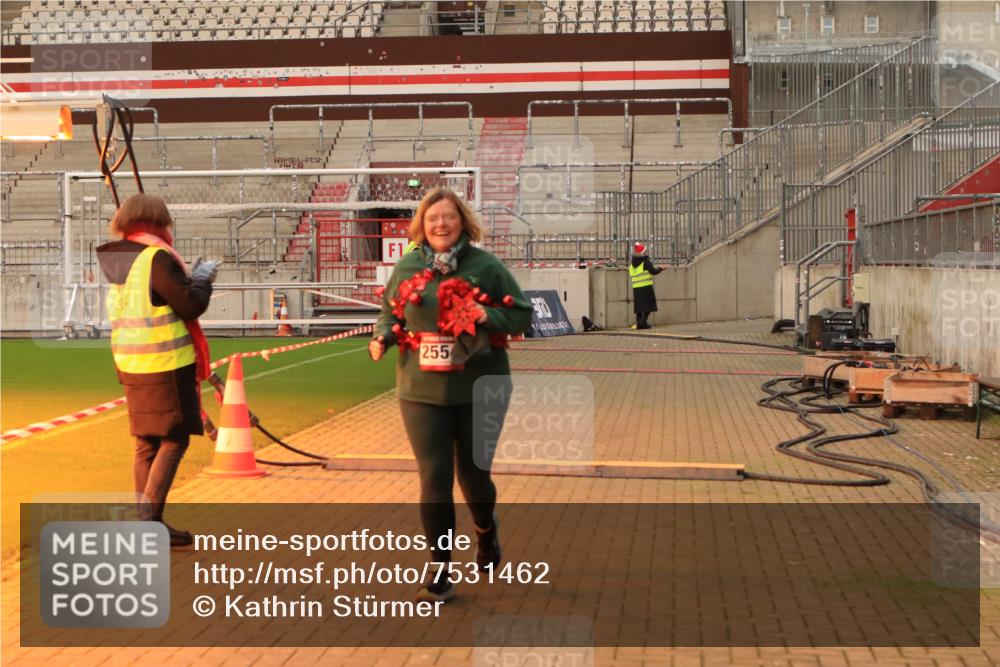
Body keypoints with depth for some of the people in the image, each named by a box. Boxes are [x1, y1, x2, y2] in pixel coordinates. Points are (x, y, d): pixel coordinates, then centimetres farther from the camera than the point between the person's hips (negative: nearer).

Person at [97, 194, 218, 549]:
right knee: (173, 441, -1)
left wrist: (188, 277, 19)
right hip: (166, 364, -8)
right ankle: (149, 522, -7)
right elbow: (191, 306, -15)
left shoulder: (118, 261, 10)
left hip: (132, 366, 8)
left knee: (146, 444, 12)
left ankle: (147, 526, 17)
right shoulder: (157, 258, -14)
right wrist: (203, 277, 1)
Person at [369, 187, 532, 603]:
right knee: (434, 480, -1)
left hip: (479, 392, -1)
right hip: (422, 394, 1)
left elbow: (522, 314, 0)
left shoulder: (485, 266, -4)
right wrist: (383, 336, -5)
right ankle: (440, 574, 10)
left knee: (473, 475, 8)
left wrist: (489, 316, -19)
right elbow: (389, 313, 16)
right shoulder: (407, 268, 3)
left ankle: (485, 530, 44)